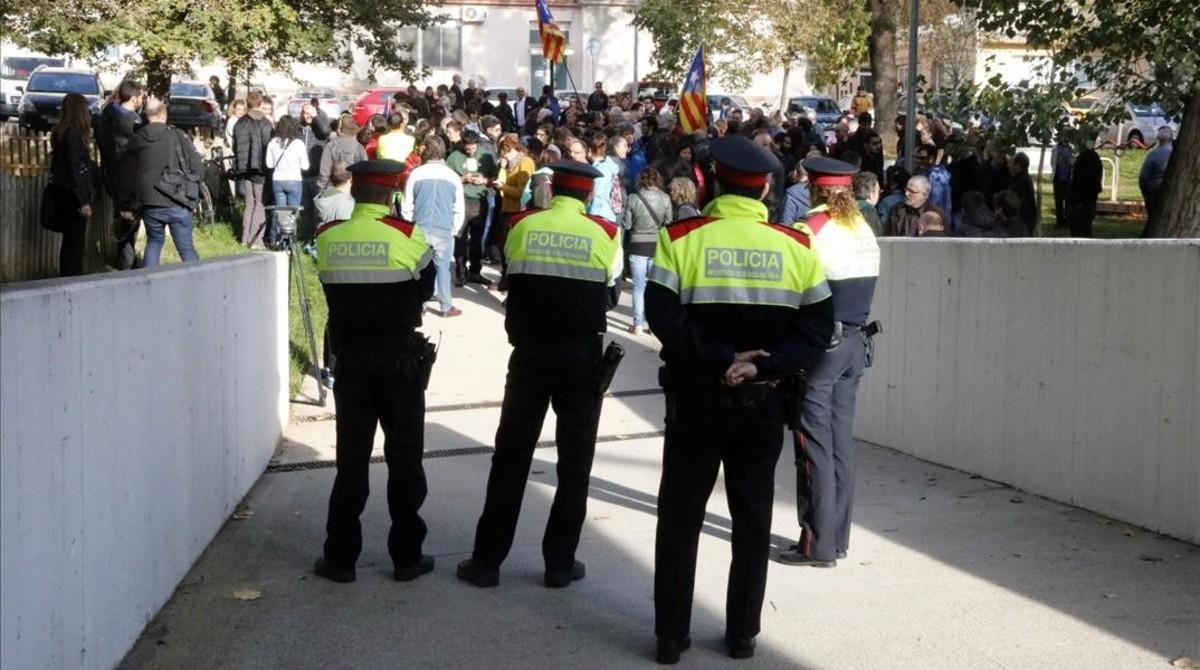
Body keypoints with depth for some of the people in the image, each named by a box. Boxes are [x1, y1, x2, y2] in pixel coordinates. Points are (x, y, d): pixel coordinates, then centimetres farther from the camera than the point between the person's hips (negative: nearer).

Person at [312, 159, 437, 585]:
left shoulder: (327, 238, -3)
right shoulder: (407, 236, -10)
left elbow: (334, 291, 5)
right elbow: (425, 290, 1)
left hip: (349, 359, 2)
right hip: (401, 361, -2)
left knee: (351, 457, 10)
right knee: (404, 456, 8)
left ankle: (340, 557, 13)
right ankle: (406, 556, 12)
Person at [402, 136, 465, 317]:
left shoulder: (416, 174, 0)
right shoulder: (453, 176, 3)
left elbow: (407, 207, 4)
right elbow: (459, 209, 7)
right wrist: (454, 230, 18)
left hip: (420, 228, 0)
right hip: (444, 229, 0)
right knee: (443, 266, 5)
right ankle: (446, 306, 6)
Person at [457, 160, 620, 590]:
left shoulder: (522, 227, -1)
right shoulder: (604, 234, -3)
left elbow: (513, 277, 10)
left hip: (530, 353, 1)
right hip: (582, 357, -1)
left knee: (510, 458, 8)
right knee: (574, 463, 9)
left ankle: (487, 560, 10)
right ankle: (560, 563, 12)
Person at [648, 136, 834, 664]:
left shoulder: (681, 238, -7)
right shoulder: (796, 246, 0)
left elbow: (664, 318, -18)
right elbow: (818, 329, -6)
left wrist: (721, 358, -18)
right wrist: (761, 366, -13)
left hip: (696, 400, -2)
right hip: (763, 403, 2)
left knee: (680, 518, 9)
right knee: (753, 520, 13)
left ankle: (672, 636, 12)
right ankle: (742, 634, 19)